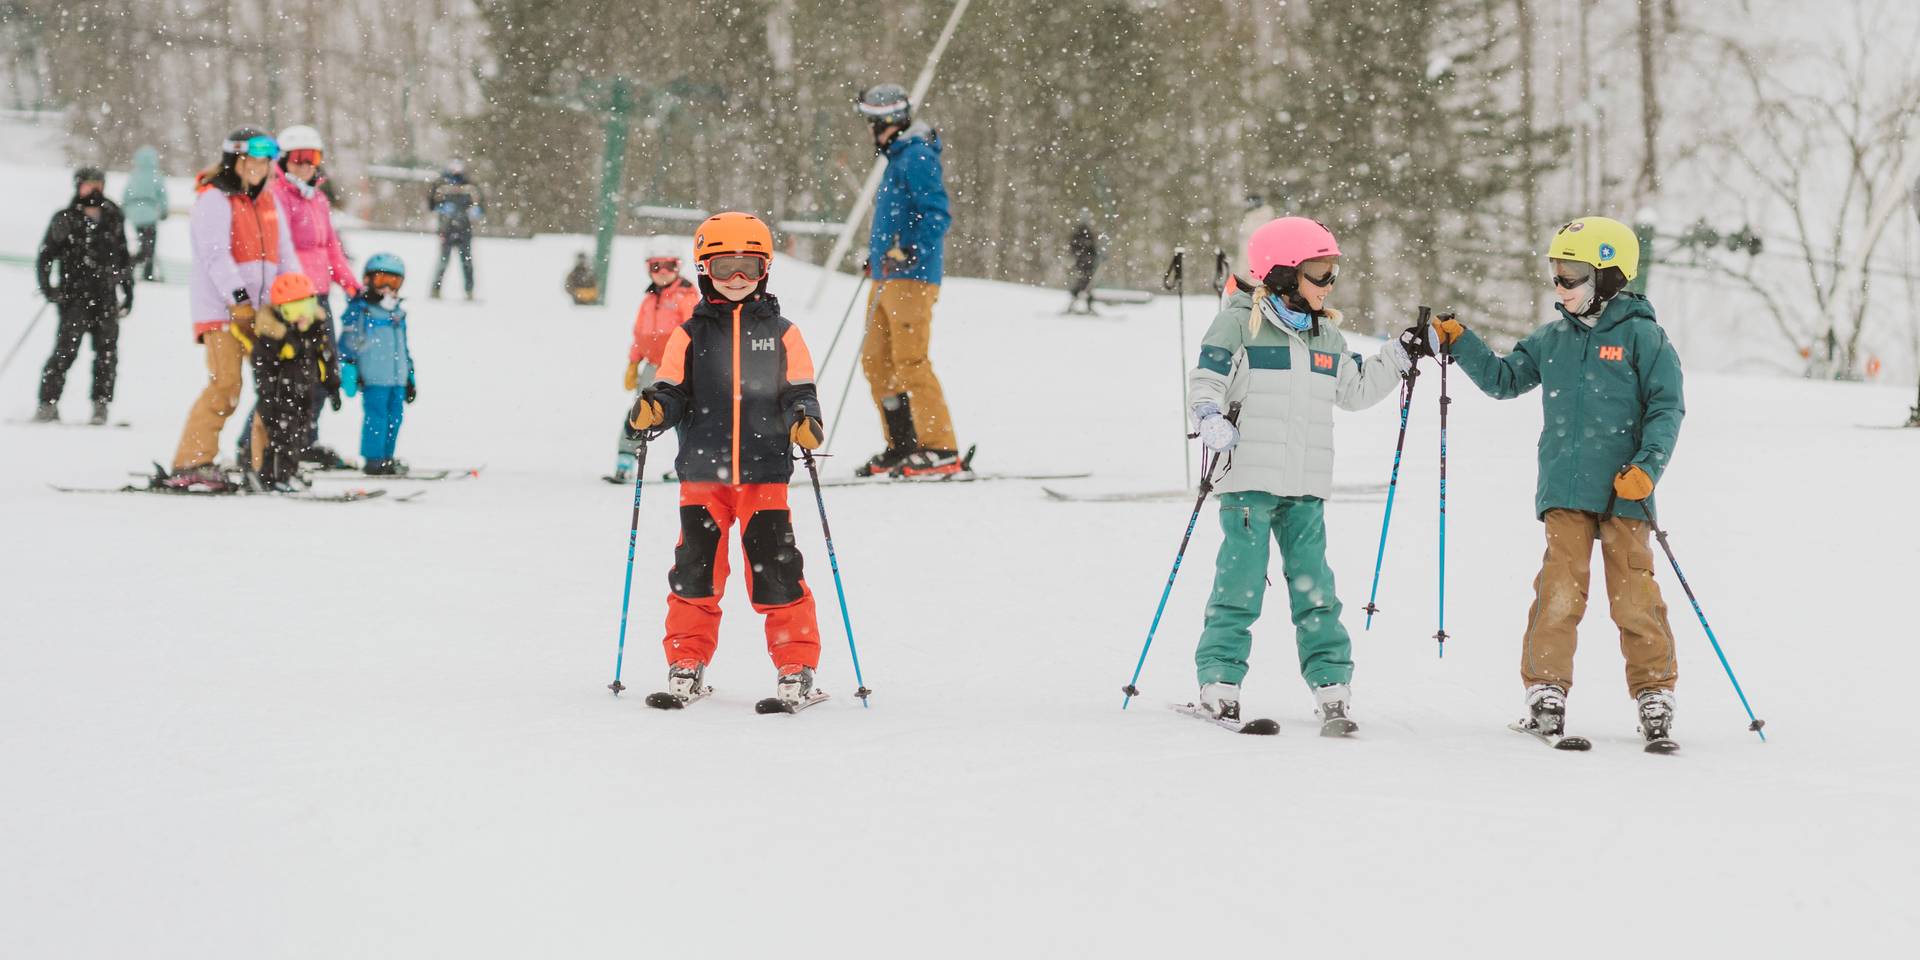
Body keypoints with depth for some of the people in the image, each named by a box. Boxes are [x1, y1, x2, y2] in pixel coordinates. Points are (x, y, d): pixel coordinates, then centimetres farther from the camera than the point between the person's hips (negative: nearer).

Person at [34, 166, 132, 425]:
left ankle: (101, 405, 5)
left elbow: (123, 258, 22)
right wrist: (47, 287, -7)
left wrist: (128, 291, 18)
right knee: (66, 350, -12)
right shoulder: (65, 219, 3)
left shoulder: (112, 218, 13)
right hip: (74, 295, -4)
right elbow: (45, 255, 5)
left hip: (105, 297, 4)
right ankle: (48, 403, -8)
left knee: (107, 352, -3)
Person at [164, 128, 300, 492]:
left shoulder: (268, 202, 20)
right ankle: (191, 465, -13)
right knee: (225, 386, -16)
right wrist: (238, 297, -24)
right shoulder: (213, 200, -3)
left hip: (260, 308, 7)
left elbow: (285, 255, 18)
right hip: (221, 308, -7)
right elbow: (215, 254, -14)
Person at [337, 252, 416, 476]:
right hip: (374, 377, -7)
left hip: (397, 377, 7)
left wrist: (410, 376, 26)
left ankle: (386, 457, 15)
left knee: (394, 417, 7)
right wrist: (349, 369, -13)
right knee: (376, 416, -9)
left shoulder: (398, 314, 20)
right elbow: (348, 342, -7)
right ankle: (373, 459, -5)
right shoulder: (359, 309, -3)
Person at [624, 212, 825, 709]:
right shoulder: (690, 334, 8)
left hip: (765, 474, -1)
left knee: (776, 567, -3)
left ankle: (796, 669, 4)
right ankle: (686, 664, 13)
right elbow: (673, 392, 6)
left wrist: (805, 421, -15)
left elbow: (798, 392, 5)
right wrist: (650, 412, -14)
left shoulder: (780, 333, 6)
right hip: (702, 474, 1)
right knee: (696, 568, 3)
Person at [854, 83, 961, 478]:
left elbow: (937, 215, -19)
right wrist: (877, 253, 31)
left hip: (911, 276, -10)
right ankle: (902, 446, 15)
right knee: (876, 362, 10)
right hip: (887, 277, 10)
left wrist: (908, 251, -27)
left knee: (910, 363, -12)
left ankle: (941, 450, -10)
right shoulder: (898, 157, 19)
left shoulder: (917, 157, -11)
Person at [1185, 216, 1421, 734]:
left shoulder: (1327, 336, 16)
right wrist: (1211, 420, -27)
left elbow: (1356, 389, 27)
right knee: (1240, 584, -4)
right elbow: (1206, 379, -10)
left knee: (1314, 587, 5)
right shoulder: (1239, 324, -4)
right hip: (1249, 481, -5)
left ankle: (1331, 683, 7)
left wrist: (1400, 356, 21)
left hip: (1306, 488, 5)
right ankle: (1219, 679, 2)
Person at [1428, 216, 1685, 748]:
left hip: (1624, 490, -3)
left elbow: (1667, 407, -4)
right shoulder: (1552, 340, 13)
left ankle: (1655, 691, 10)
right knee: (1559, 589, -4)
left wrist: (1647, 466, -16)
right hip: (1565, 489, 3)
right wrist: (1460, 342, 9)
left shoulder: (1641, 336, -2)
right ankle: (1546, 688, 0)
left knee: (1634, 594, 1)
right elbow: (1503, 379, 22)